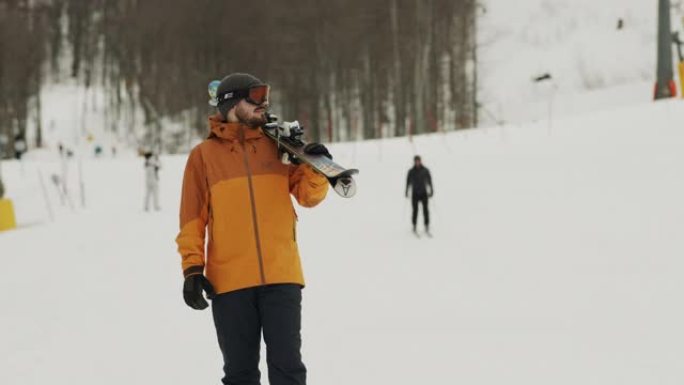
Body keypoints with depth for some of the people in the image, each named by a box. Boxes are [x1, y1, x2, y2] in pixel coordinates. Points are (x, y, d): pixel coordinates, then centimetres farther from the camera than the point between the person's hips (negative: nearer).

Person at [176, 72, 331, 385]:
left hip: (281, 277, 1)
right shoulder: (204, 155, 6)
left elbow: (308, 195, 13)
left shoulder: (277, 147, 11)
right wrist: (192, 269, -3)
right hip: (229, 281, -1)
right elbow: (193, 218, 5)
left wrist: (316, 170, -8)